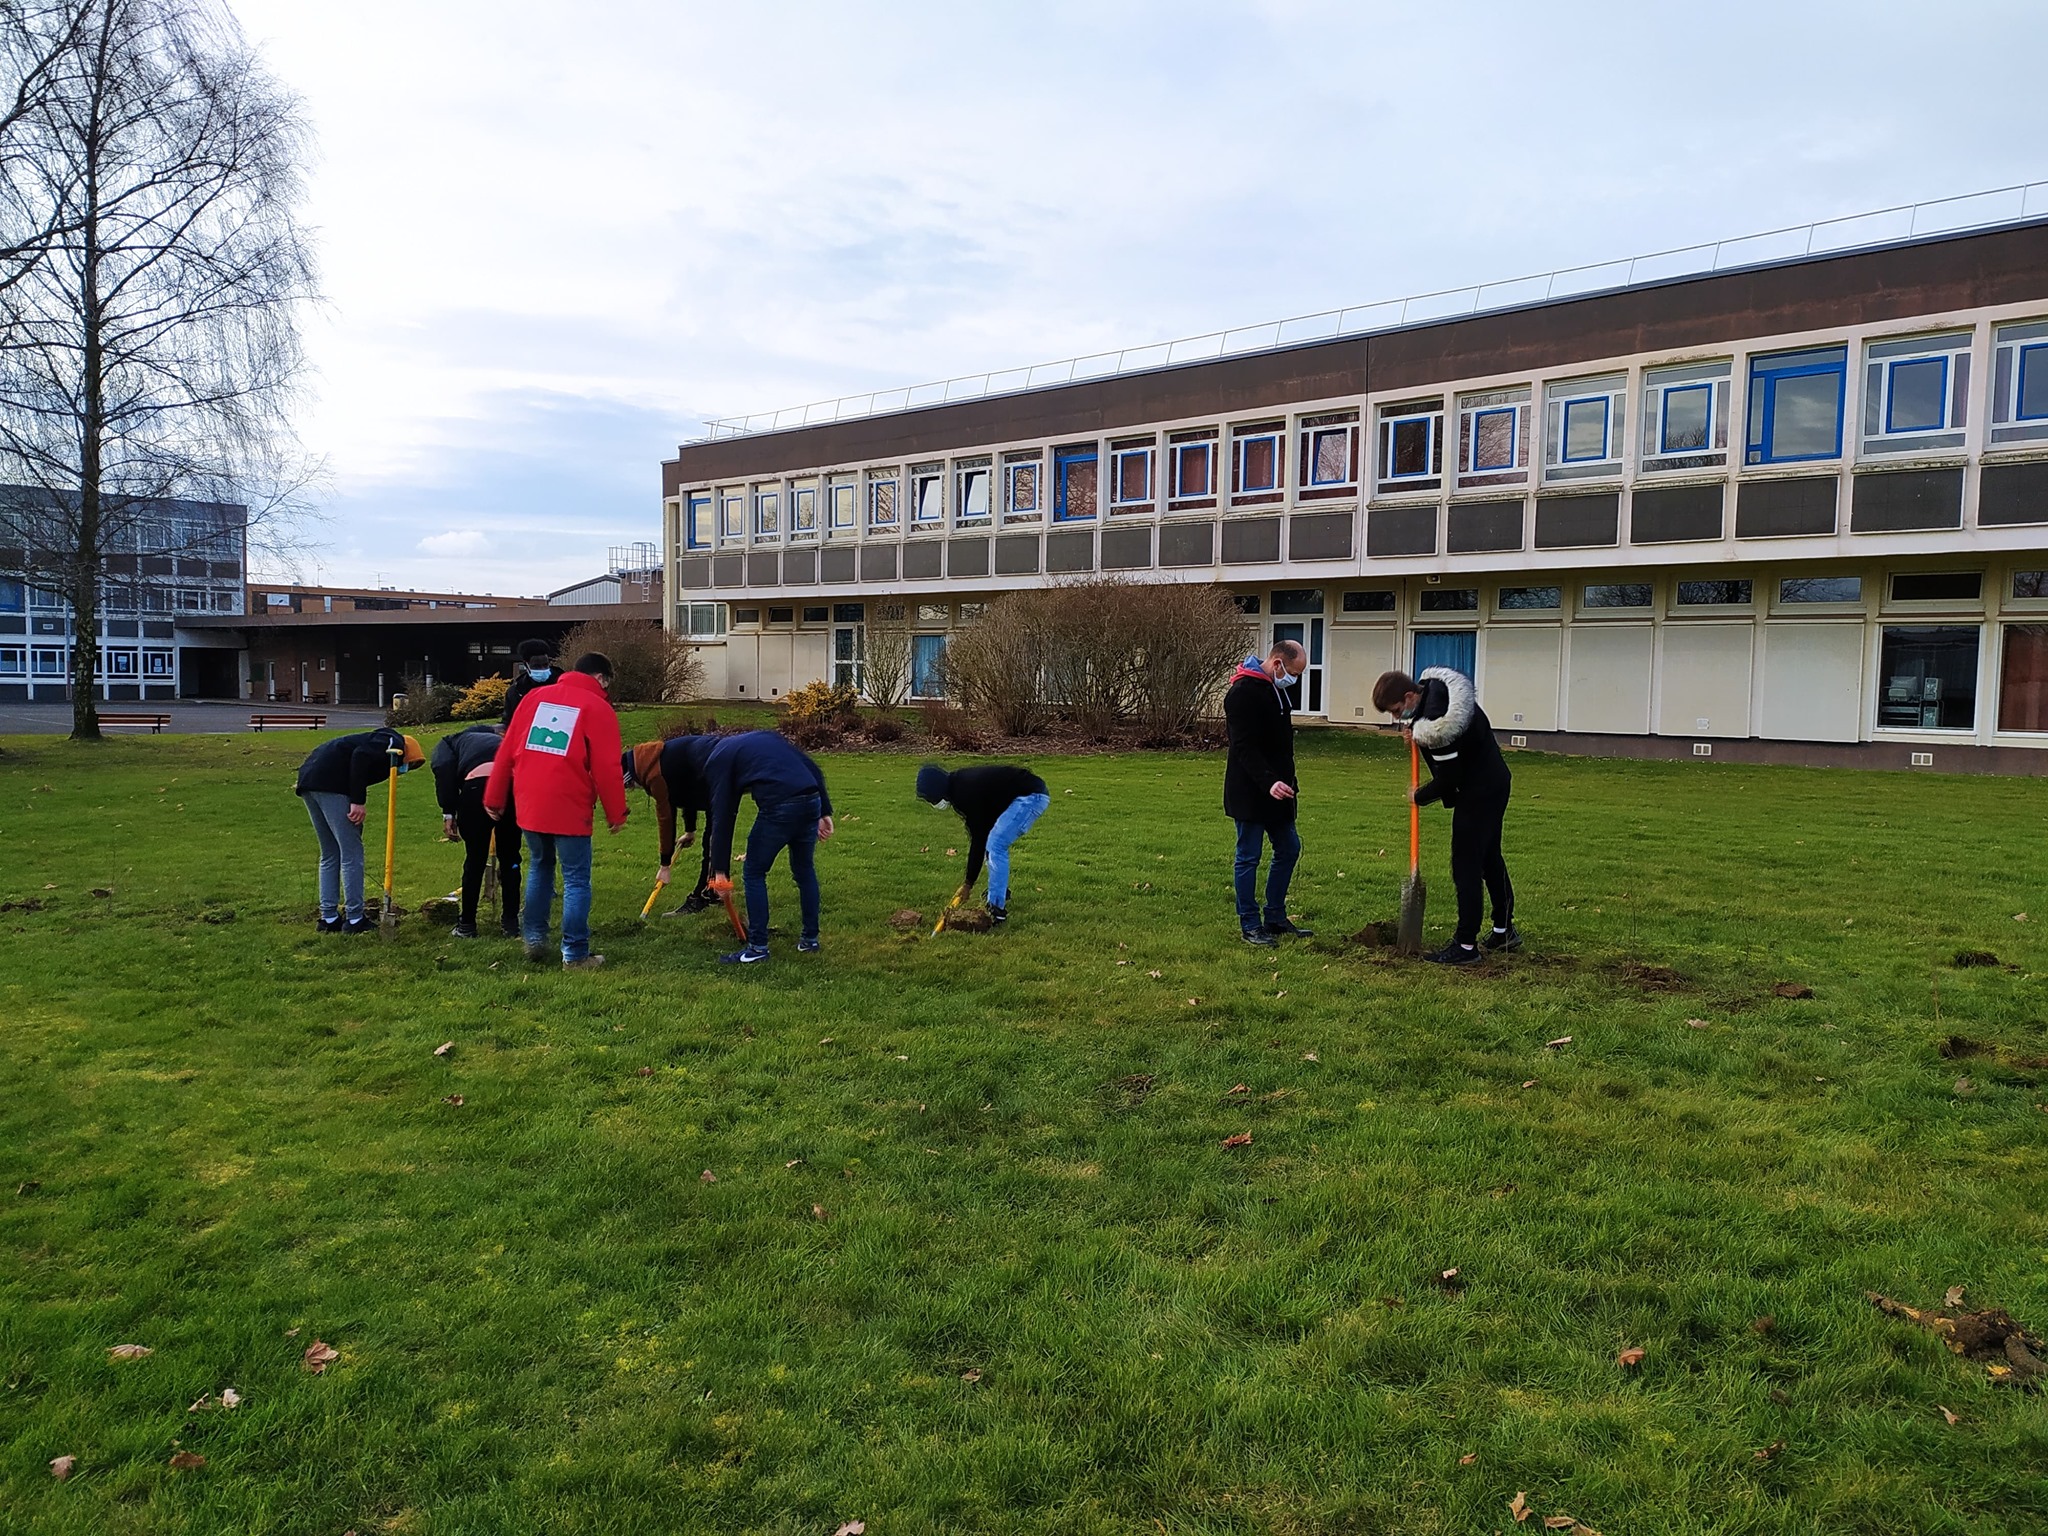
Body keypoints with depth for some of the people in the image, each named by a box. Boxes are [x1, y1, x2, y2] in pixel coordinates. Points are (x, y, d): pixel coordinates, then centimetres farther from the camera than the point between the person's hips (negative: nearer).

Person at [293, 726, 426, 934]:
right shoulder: (394, 742, 3)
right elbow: (360, 755, -15)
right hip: (331, 783, -10)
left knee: (330, 855, 18)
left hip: (309, 778, 10)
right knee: (351, 853, 0)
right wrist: (358, 801, -16)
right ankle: (354, 920, 5)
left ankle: (329, 919, 22)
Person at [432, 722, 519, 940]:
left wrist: (448, 812, 2)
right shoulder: (498, 739, 44)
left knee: (475, 858, 12)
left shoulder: (446, 744, 30)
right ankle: (511, 923, 25)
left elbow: (444, 769, 4)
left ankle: (467, 925, 22)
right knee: (510, 856, 19)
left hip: (479, 780, -4)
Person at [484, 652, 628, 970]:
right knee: (576, 880, 2)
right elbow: (607, 768, -8)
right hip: (569, 809, -5)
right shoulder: (597, 708, -3)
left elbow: (507, 751, 12)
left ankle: (534, 938, 27)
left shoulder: (535, 697, 12)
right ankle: (575, 955, 4)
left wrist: (494, 798, 17)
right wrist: (616, 813, 1)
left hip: (529, 804, 5)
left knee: (539, 868, 24)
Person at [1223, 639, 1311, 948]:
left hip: (1276, 788, 10)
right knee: (1249, 857, 0)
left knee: (1289, 849, 14)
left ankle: (1276, 918, 24)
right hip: (1249, 792, -10)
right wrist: (1269, 782, -33)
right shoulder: (1243, 692, -18)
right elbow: (1244, 747, -25)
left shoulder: (1276, 688, 13)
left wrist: (1286, 780, 20)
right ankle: (1250, 925, 9)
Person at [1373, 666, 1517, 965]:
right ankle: (1503, 931, 34)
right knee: (1489, 857, 20)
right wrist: (1415, 728, 3)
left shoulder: (1436, 724, -30)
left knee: (1466, 865, -5)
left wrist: (1419, 796, -5)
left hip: (1478, 792, -10)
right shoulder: (1433, 685, -1)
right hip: (1495, 782, 10)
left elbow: (1447, 780, -24)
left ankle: (1466, 946, 1)